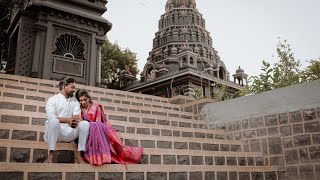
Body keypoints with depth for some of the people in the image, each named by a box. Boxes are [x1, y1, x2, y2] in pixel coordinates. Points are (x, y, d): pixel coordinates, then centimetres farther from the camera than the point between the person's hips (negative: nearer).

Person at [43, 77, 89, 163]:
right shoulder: (52, 99, 4)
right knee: (54, 121, -34)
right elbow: (50, 117, -11)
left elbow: (78, 116, 2)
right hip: (55, 132, -3)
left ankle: (79, 155, -18)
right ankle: (50, 155, -30)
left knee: (85, 123, -21)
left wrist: (76, 120, -23)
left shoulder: (75, 101, 16)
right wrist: (67, 120, -23)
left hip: (69, 132, 4)